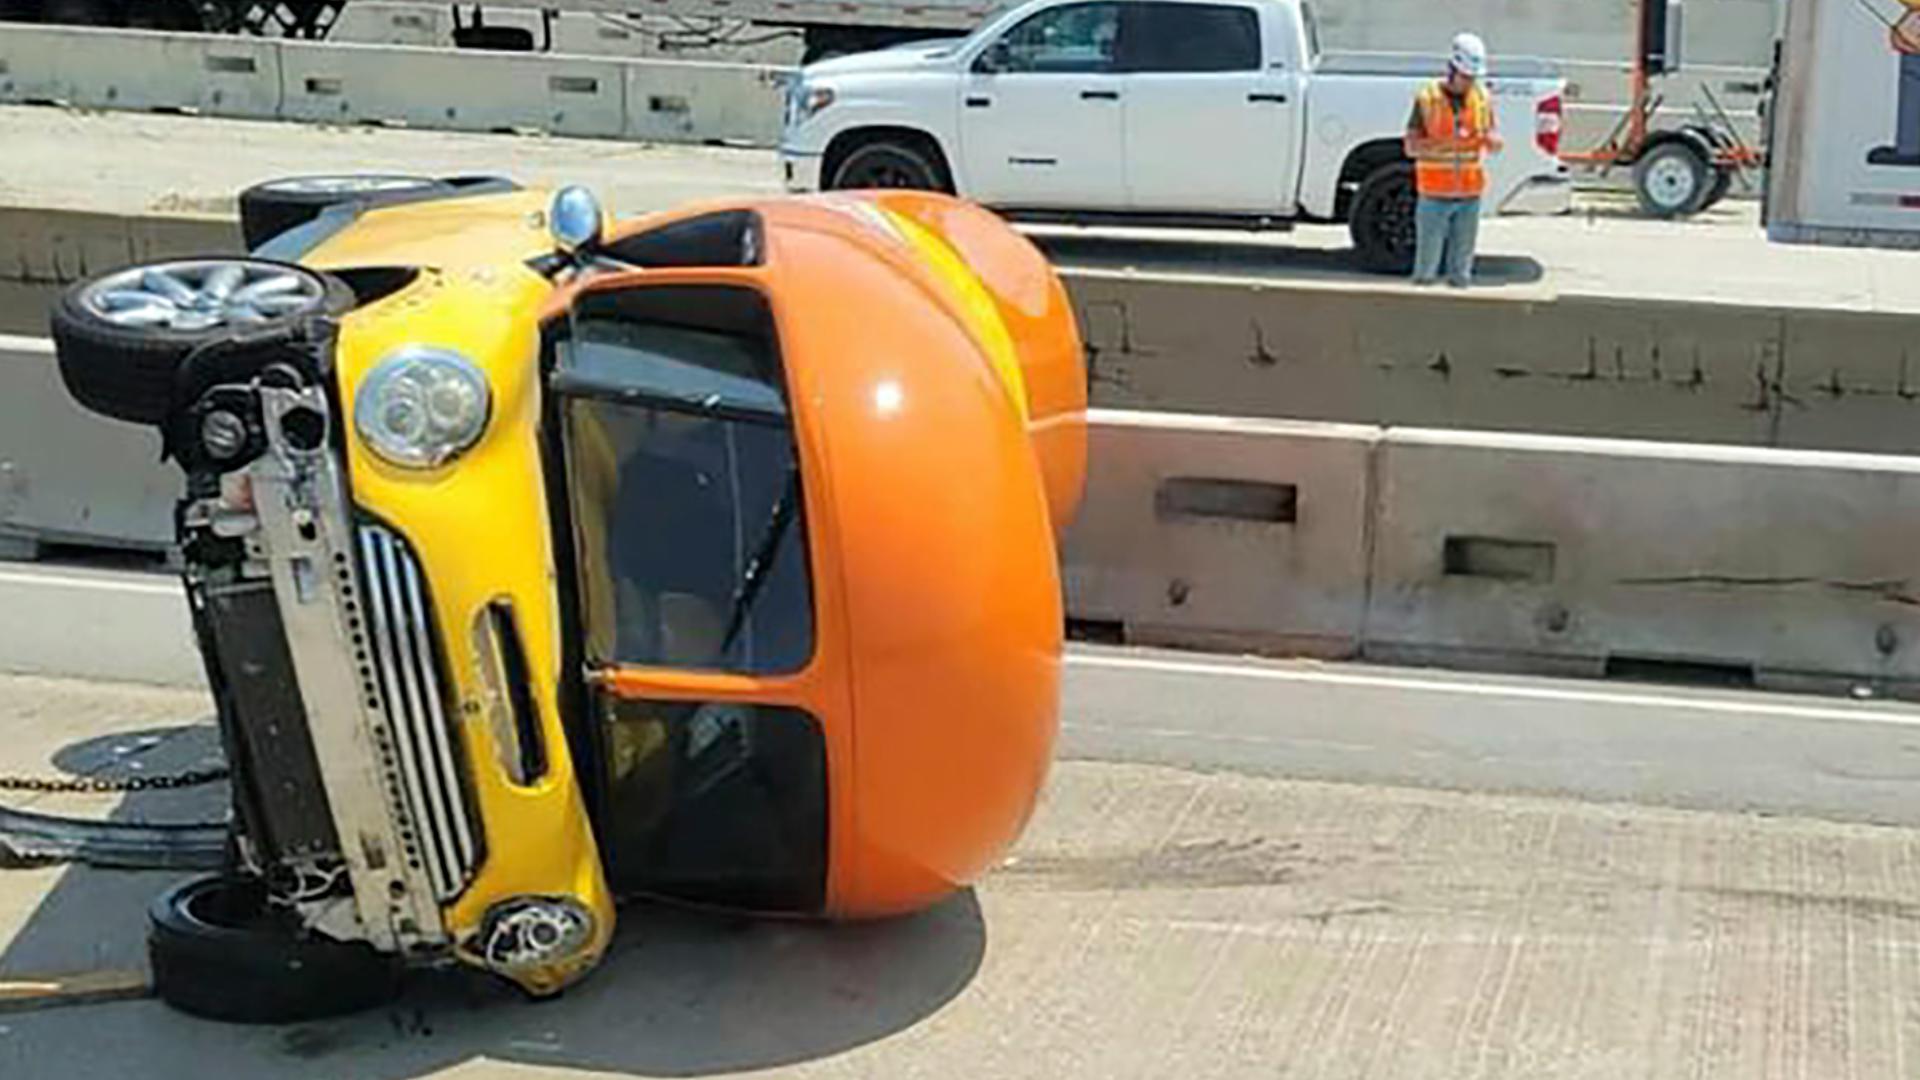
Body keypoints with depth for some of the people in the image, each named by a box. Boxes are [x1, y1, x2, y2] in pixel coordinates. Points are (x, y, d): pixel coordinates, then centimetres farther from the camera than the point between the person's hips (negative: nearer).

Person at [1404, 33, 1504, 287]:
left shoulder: (1482, 97, 4)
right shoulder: (1427, 98, -7)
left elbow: (1494, 144, 9)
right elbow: (1411, 147, -8)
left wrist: (1492, 140, -16)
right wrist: (1445, 143, -25)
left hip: (1470, 194, 3)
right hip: (1435, 194, -3)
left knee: (1462, 268, 8)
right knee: (1426, 267, -1)